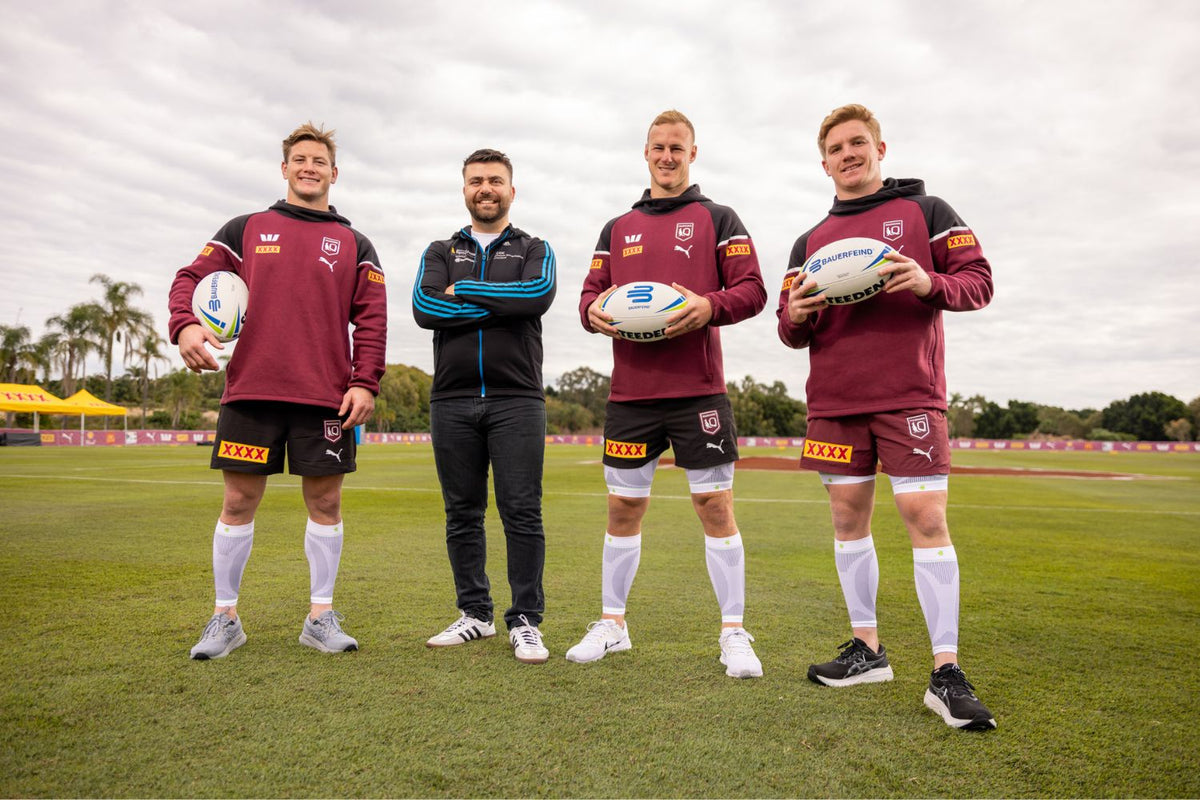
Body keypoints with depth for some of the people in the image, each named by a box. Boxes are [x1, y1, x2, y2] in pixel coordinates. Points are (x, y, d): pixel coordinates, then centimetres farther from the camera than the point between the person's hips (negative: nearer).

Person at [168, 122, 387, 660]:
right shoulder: (246, 229, 13)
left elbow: (371, 317, 5)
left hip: (326, 397, 0)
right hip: (251, 390, 0)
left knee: (325, 501, 3)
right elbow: (191, 277, 9)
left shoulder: (354, 244, 12)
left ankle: (321, 616, 16)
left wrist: (365, 382, -6)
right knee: (239, 501, 4)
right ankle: (225, 617, 19)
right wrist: (185, 324, -13)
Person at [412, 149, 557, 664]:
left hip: (517, 400, -2)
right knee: (462, 514, 8)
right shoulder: (440, 253, 17)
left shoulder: (534, 250, 12)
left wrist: (462, 291, -7)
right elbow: (424, 308, -4)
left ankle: (525, 621, 6)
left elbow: (539, 294, -12)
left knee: (522, 513, -4)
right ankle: (475, 615, 20)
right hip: (452, 401, 3)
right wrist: (502, 304, -9)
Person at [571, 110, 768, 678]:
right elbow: (591, 292, 16)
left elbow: (752, 289, 0)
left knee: (715, 505, -1)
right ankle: (612, 624, 23)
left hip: (698, 390, -3)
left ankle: (734, 634, 12)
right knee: (623, 506, 9)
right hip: (630, 392, 3)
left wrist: (709, 305, -20)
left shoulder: (718, 220, 8)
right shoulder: (617, 229, 18)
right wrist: (594, 311, -8)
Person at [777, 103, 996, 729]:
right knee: (848, 517, 6)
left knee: (926, 518, -9)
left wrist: (929, 284, -17)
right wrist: (796, 314, -10)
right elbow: (791, 333, 14)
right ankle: (867, 648, 19)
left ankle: (946, 671, 0)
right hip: (834, 399, 4)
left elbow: (979, 282, 3)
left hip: (910, 393, -3)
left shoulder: (926, 211, 9)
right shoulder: (810, 241, 17)